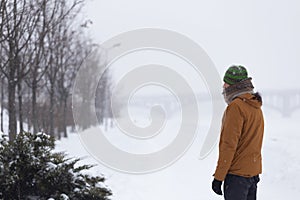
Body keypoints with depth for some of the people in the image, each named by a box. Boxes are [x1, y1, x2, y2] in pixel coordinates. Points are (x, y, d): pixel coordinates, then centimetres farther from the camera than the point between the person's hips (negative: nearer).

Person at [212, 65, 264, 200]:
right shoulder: (256, 107, 12)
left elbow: (229, 144, -19)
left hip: (237, 173, -9)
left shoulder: (236, 107, -16)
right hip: (253, 171, 9)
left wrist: (218, 177, -16)